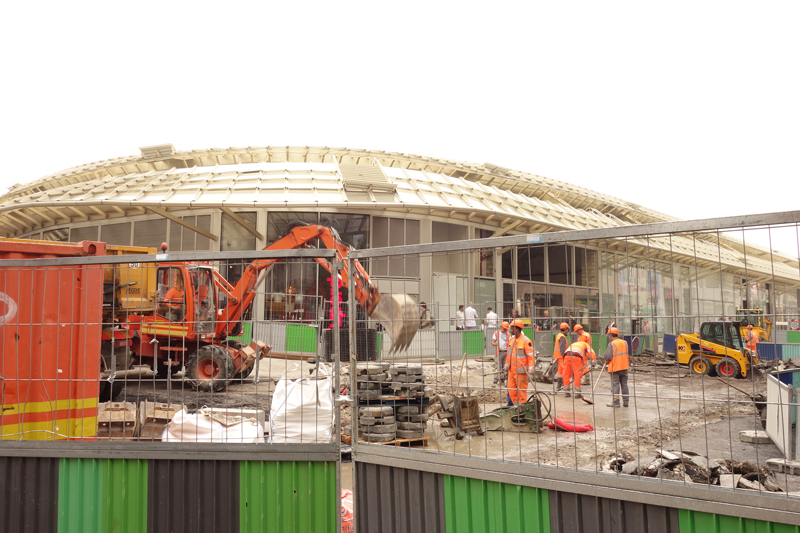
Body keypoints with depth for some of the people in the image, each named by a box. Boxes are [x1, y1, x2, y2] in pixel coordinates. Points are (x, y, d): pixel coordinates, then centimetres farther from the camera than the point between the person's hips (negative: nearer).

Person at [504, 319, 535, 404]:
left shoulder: (526, 341, -14)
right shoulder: (511, 340, 10)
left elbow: (531, 356, -15)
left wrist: (530, 369, -21)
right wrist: (507, 365, 20)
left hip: (521, 371, -8)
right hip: (512, 370, 8)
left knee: (521, 390, 1)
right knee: (511, 388, 10)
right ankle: (516, 405, 22)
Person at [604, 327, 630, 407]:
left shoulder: (612, 344, -15)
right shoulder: (625, 343, 5)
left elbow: (608, 357, -16)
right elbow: (627, 354, 13)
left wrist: (607, 362, 3)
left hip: (615, 367, -6)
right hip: (624, 367, 6)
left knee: (615, 384, 1)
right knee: (624, 384, 13)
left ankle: (615, 402, 3)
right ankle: (625, 401, 17)